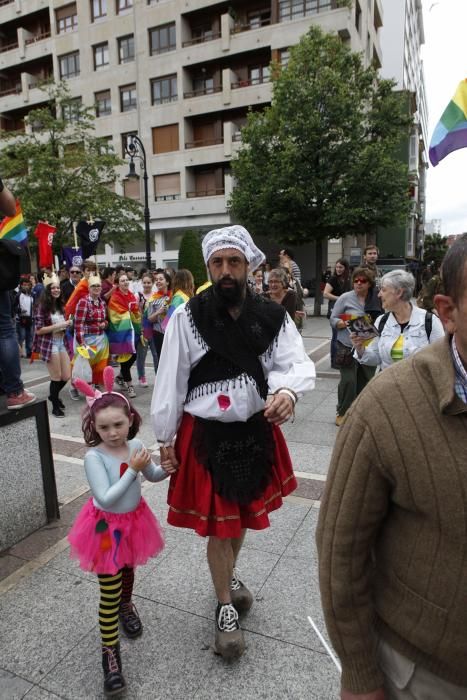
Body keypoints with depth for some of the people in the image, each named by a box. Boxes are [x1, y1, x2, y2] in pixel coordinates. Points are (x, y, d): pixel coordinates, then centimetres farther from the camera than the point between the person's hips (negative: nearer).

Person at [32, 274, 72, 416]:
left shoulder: (60, 305, 10)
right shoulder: (42, 306, -10)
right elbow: (38, 330, -13)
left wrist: (67, 324, 1)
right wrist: (58, 326, -18)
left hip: (61, 342, 7)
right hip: (49, 344, -7)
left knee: (66, 376, 10)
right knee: (56, 377, 3)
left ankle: (54, 395, 39)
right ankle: (55, 406, 22)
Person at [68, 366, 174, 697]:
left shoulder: (136, 445, -12)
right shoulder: (94, 457, -26)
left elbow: (152, 475, 5)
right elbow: (105, 499, -31)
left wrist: (166, 470, -15)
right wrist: (132, 470, -33)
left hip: (133, 520, 5)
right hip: (106, 527, -5)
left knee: (128, 572, 29)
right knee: (109, 593, 3)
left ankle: (126, 607, 58)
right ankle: (110, 653, 19)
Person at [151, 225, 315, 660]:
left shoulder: (272, 317, -7)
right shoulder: (187, 317, -13)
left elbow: (300, 363, -14)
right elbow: (170, 380, -8)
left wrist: (288, 390, -38)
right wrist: (166, 437, -3)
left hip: (257, 431, 3)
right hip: (206, 435, -3)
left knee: (244, 513, 24)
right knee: (218, 524, 9)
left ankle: (228, 574, 55)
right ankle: (225, 607, 36)